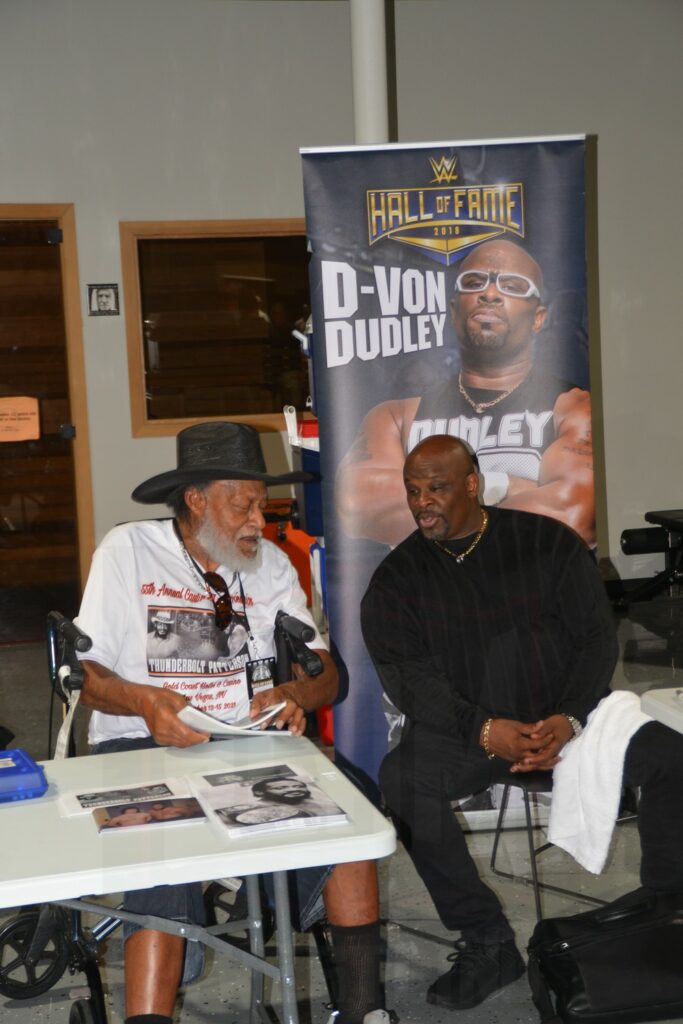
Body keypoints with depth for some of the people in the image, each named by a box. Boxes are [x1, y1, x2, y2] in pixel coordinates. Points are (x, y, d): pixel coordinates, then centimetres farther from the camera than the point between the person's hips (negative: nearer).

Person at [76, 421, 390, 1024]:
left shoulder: (271, 564, 12)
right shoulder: (128, 551, 1)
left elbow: (325, 674, 7)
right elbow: (84, 671, -3)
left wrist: (293, 696, -18)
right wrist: (143, 701, -25)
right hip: (144, 747, -3)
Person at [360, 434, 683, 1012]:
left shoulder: (549, 542, 3)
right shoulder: (397, 578, 3)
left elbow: (598, 637, 1)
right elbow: (409, 677, -8)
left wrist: (570, 719, -17)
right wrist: (484, 730, -24)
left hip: (567, 715, 0)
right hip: (466, 728, 0)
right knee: (402, 778, -32)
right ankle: (487, 943, -19)